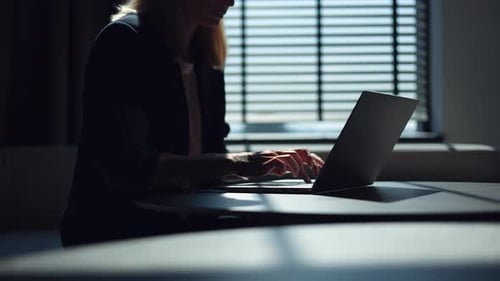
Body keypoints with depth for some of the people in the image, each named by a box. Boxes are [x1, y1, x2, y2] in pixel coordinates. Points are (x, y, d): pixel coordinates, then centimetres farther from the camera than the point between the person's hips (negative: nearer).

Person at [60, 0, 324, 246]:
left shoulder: (206, 58, 13)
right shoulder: (124, 42, -10)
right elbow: (124, 166, -20)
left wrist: (277, 163, 0)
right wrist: (233, 163, -25)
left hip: (186, 227, 7)